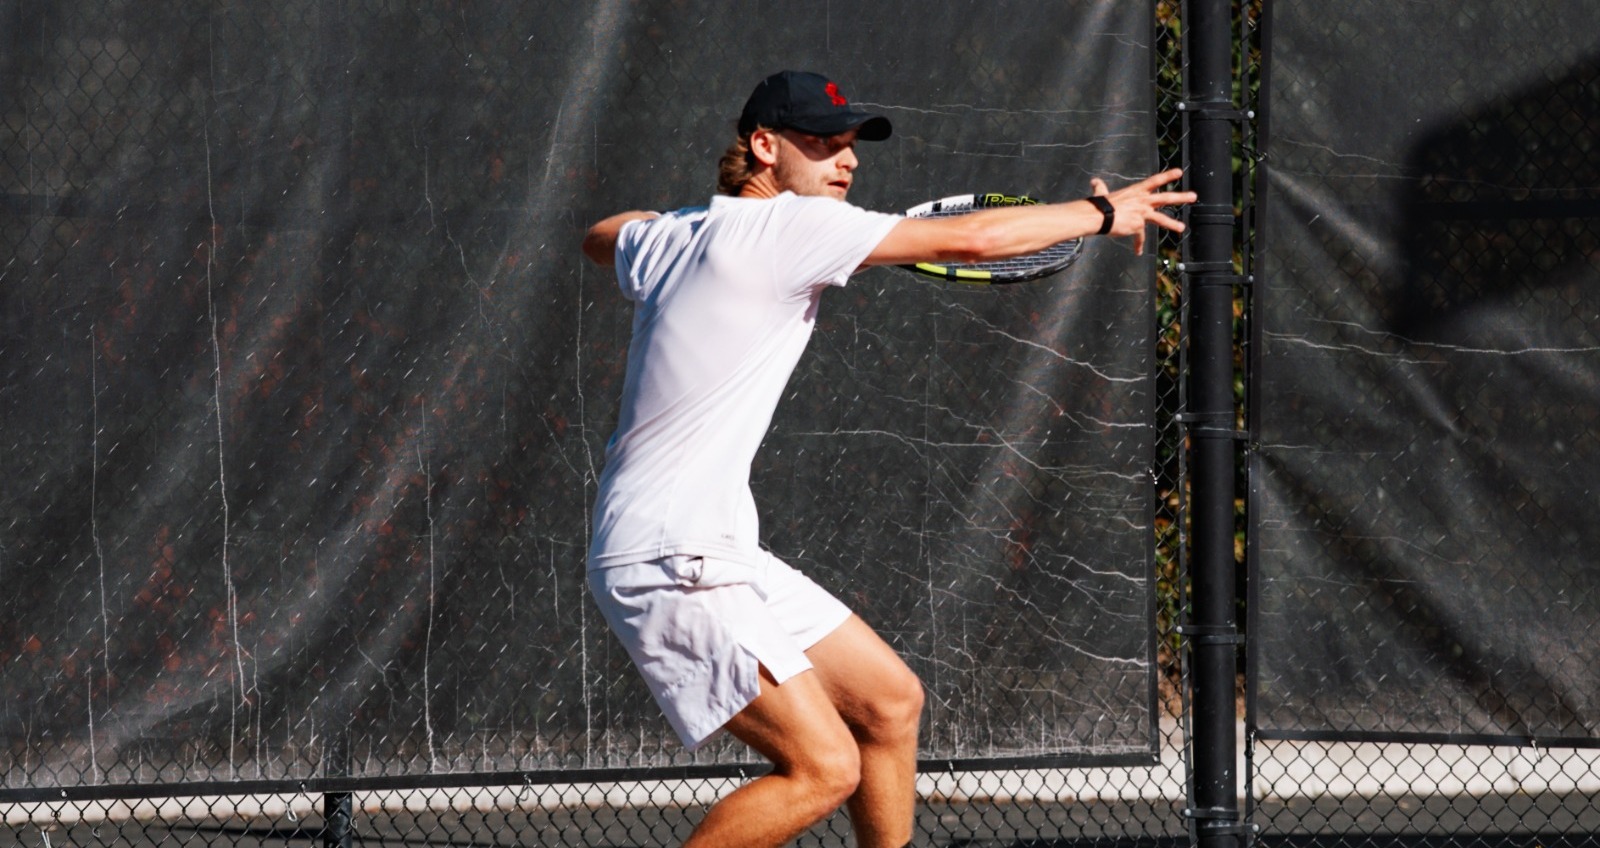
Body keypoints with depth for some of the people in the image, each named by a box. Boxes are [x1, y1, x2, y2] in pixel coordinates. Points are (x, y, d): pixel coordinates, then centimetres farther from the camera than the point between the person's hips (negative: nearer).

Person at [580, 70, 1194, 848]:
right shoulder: (788, 227, -14)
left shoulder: (666, 237, 12)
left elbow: (600, 239, 38)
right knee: (823, 768, -17)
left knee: (889, 701, 14)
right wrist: (1101, 214, 2)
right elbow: (973, 239, -12)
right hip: (667, 560, -10)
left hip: (720, 553, 10)